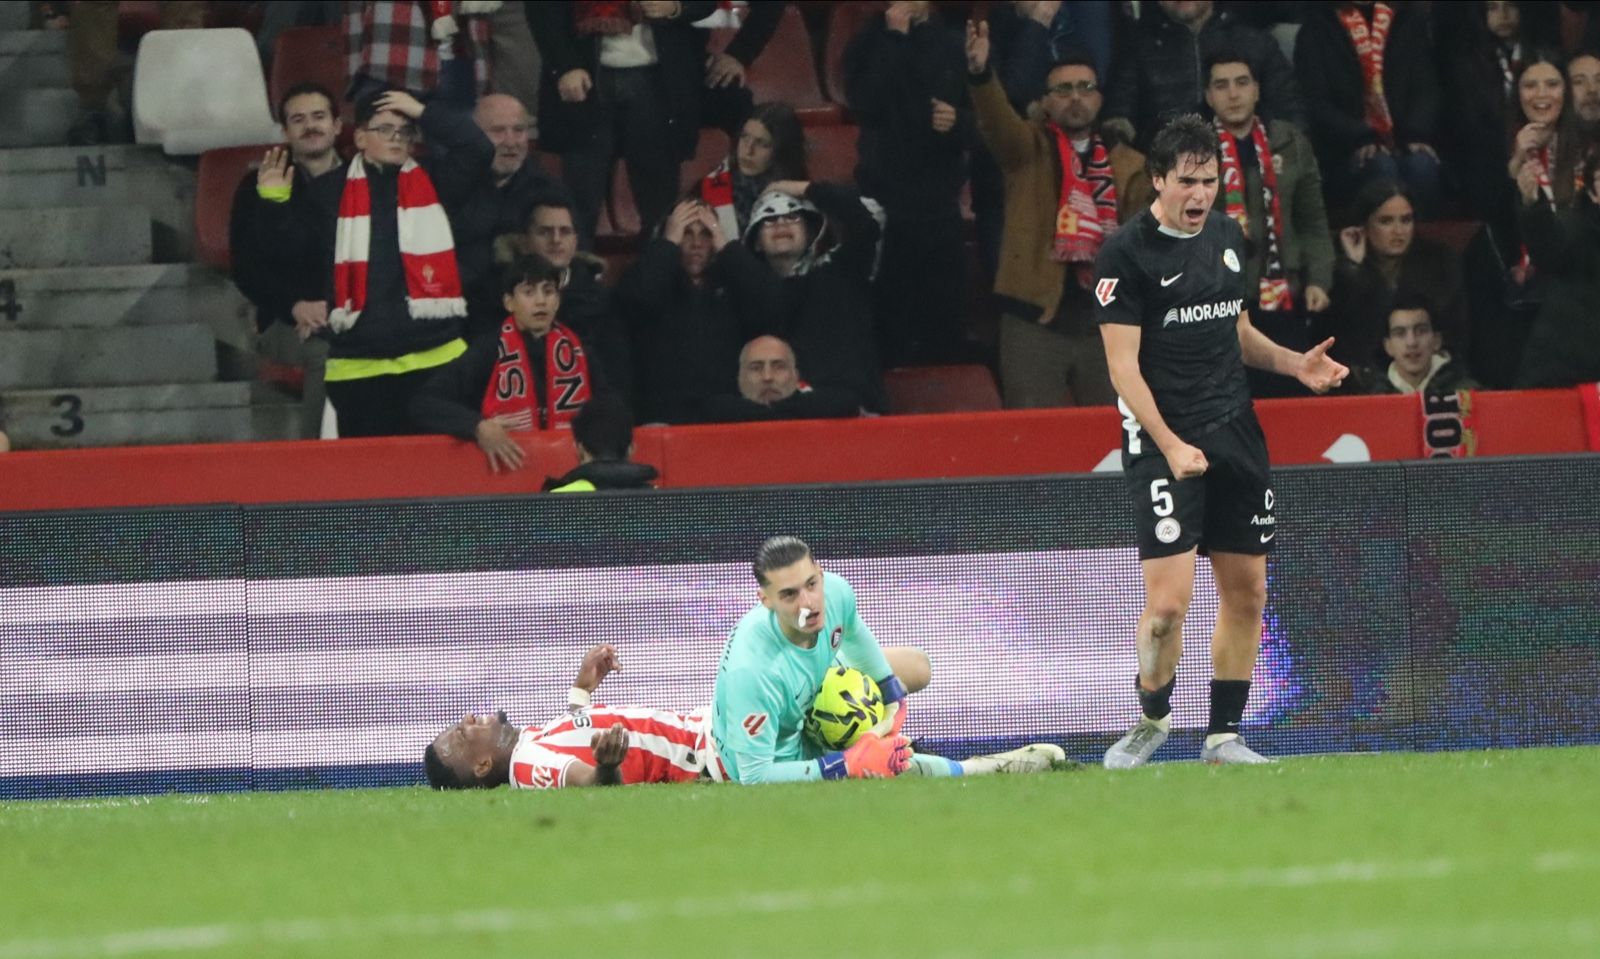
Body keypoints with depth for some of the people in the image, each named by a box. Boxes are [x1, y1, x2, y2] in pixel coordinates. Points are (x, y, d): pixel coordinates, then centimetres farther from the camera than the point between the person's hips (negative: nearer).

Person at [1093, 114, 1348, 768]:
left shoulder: (1226, 236, 11)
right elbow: (1123, 366, -13)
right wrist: (1170, 444, -22)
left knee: (1246, 592, 6)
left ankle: (1224, 734, 16)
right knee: (1168, 599, -14)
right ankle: (1152, 716, 11)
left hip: (1235, 432, 6)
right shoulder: (1126, 253, -9)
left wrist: (1293, 364, 7)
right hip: (1163, 438, -6)